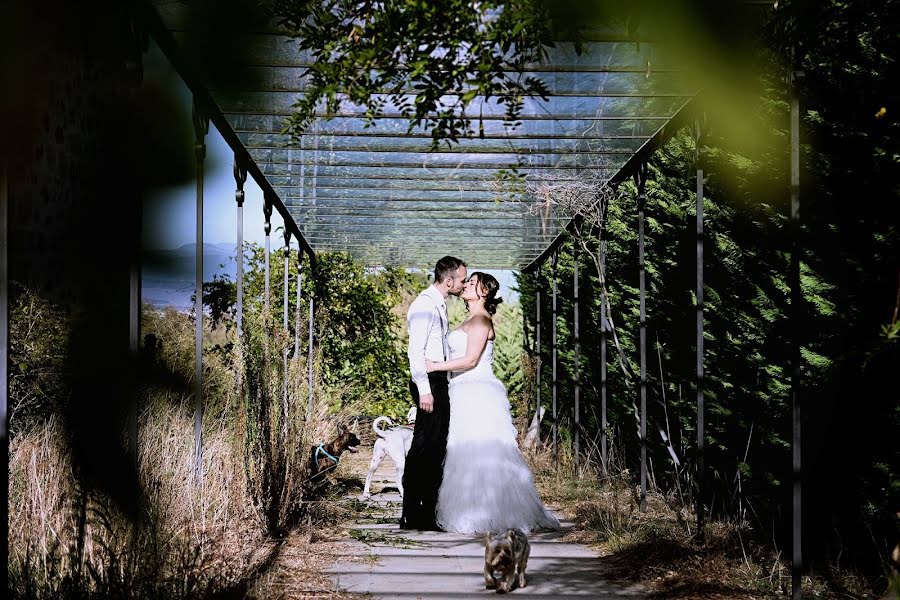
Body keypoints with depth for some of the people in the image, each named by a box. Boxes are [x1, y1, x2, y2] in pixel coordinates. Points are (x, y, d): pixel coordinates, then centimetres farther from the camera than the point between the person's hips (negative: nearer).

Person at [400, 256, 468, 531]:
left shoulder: (440, 305, 17)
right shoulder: (424, 306, -13)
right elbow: (416, 351, -18)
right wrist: (424, 390, -22)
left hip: (439, 382, 10)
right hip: (428, 383, -10)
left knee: (436, 449, 11)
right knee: (422, 449, -8)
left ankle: (427, 513, 16)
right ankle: (411, 515, -5)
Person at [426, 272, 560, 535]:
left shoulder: (481, 320, -10)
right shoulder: (472, 321, 20)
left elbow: (470, 360, -18)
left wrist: (435, 366, -17)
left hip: (477, 395, -10)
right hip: (466, 394, 10)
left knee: (477, 455, -9)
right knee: (468, 456, 8)